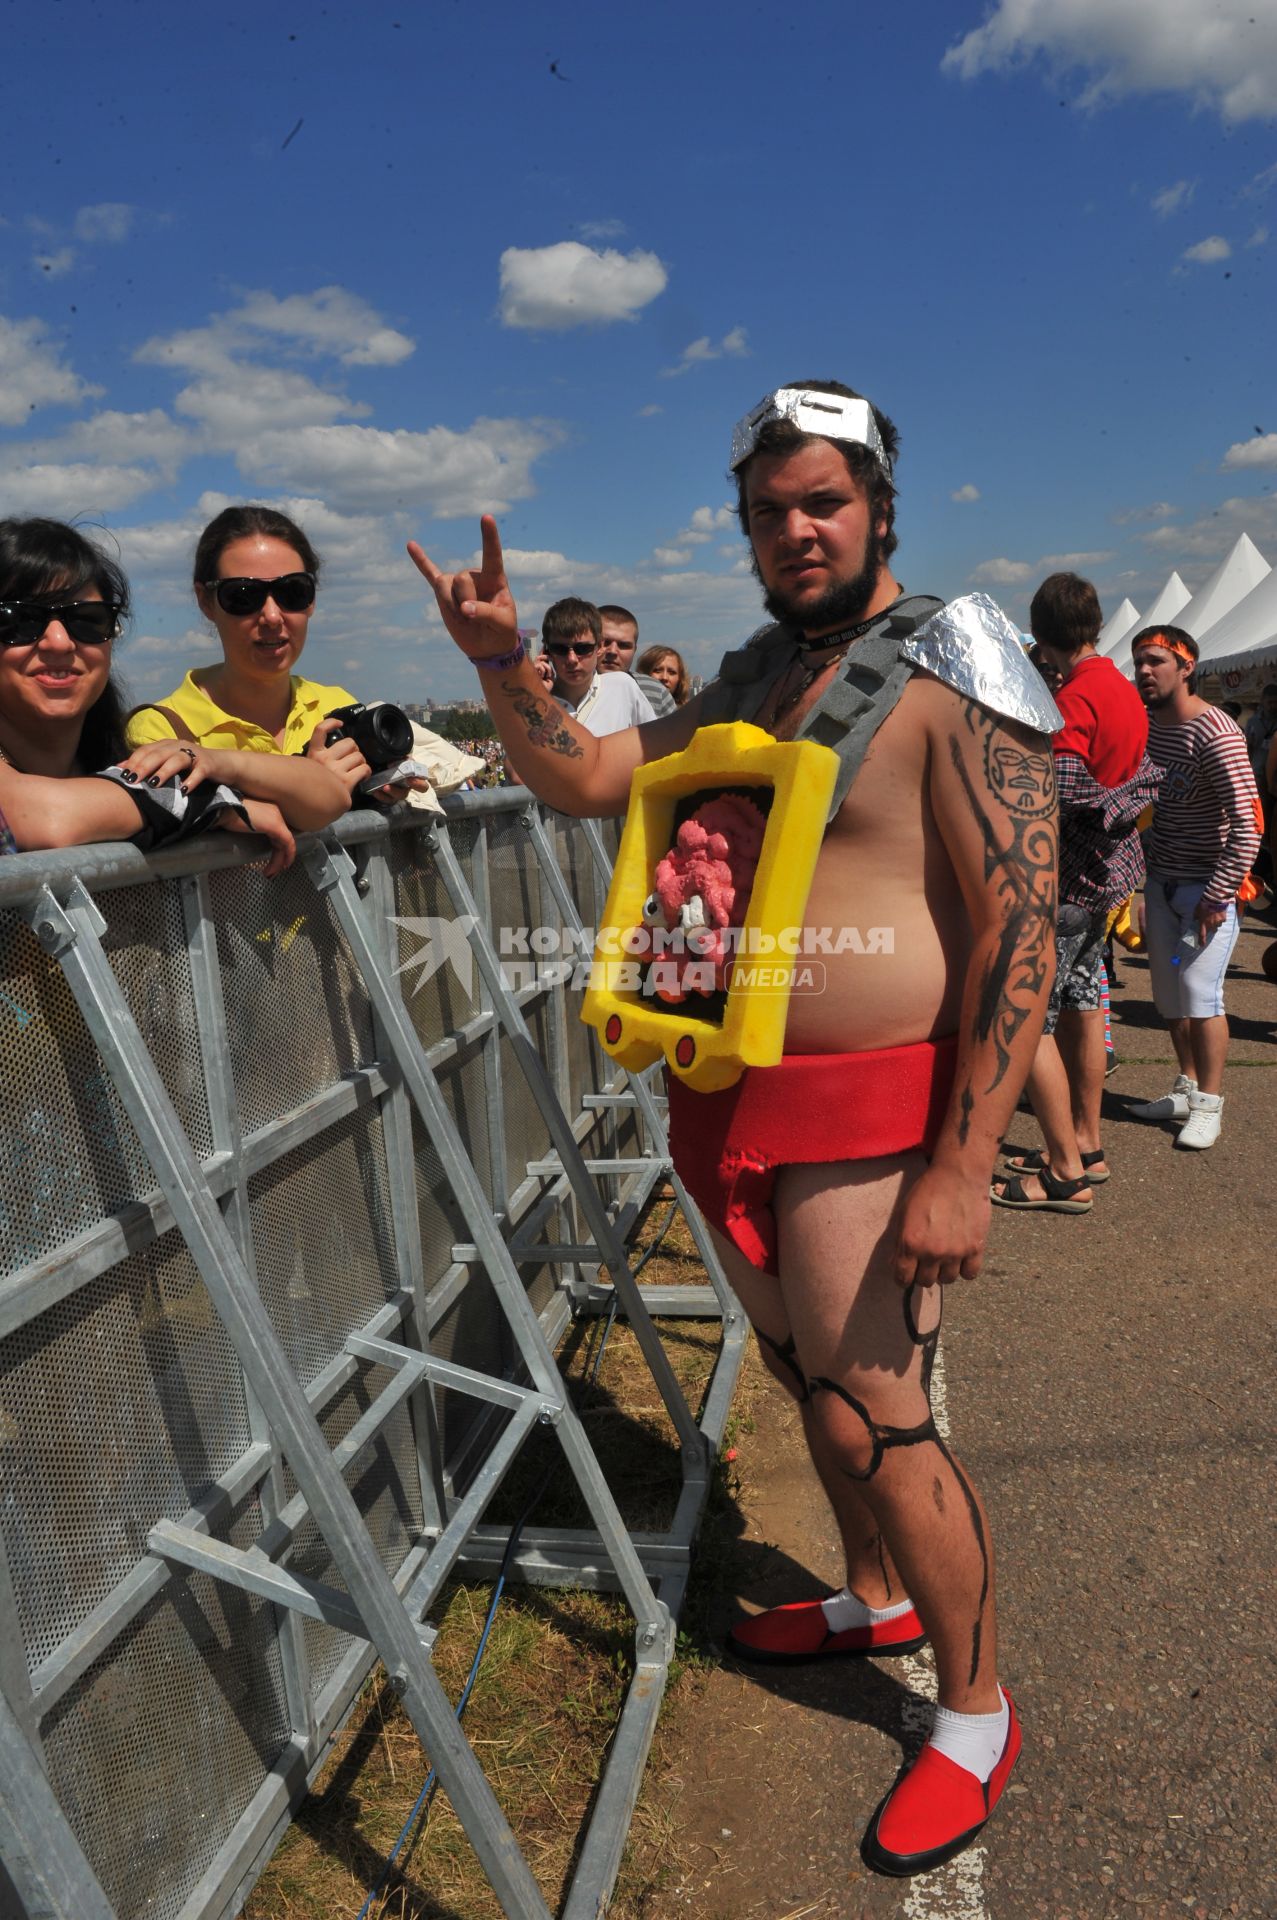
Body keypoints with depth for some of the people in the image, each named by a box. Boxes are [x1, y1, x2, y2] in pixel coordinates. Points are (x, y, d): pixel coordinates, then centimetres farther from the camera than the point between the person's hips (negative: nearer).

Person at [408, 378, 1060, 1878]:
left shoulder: (950, 675, -11)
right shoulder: (746, 684, 12)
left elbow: (1019, 929, -17)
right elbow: (584, 779, 14)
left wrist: (961, 1169, -21)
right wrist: (500, 660, -2)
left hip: (863, 1115, -7)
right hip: (726, 1105, 7)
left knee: (875, 1422, -1)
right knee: (807, 1377, 21)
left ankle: (977, 1713, 24)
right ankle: (875, 1601, 45)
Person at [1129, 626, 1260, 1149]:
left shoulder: (1215, 733, -18)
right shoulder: (1144, 725, 3)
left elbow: (1246, 825, -21)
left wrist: (1217, 895, -22)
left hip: (1207, 884, -7)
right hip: (1160, 880, 7)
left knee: (1199, 993, -7)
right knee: (1170, 993, 12)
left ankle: (1209, 1105, 6)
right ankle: (1187, 1089, 26)